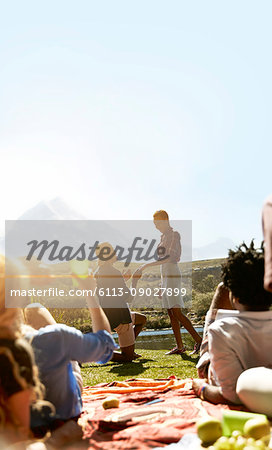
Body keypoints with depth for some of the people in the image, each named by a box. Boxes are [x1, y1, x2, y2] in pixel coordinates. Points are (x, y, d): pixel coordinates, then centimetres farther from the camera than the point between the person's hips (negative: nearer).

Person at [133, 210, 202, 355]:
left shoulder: (173, 235, -10)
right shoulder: (164, 236, 17)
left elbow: (168, 257, -21)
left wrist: (146, 265, -23)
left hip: (172, 276, -9)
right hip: (165, 277, 9)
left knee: (177, 313, -12)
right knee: (171, 313, 6)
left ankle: (199, 340, -7)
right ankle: (179, 346, 9)